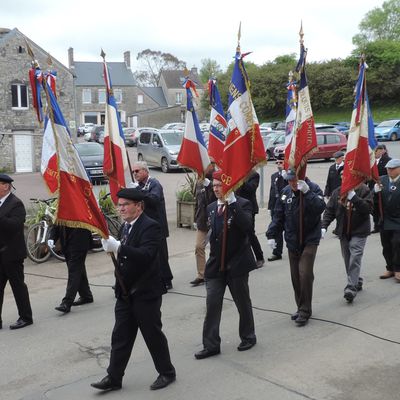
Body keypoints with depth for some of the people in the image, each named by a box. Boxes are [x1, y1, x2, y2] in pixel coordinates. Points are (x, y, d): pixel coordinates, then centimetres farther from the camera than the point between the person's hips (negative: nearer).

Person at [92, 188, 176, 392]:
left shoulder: (150, 226, -16)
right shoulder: (126, 226, 10)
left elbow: (146, 255, -30)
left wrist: (118, 247, -37)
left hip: (146, 292, -7)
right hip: (125, 292, 8)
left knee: (153, 334, 6)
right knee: (120, 336, 11)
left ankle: (167, 372, 24)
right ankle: (114, 377, 20)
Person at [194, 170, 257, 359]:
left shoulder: (242, 204, -9)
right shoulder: (211, 207, 9)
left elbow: (247, 227, -26)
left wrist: (232, 203, -27)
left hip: (237, 263, -4)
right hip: (216, 264, 5)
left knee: (243, 303, 11)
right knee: (212, 305, 1)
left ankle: (248, 337, 31)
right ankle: (211, 345, 8)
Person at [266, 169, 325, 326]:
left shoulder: (313, 188, -8)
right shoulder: (285, 192, 3)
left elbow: (320, 208, -24)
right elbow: (278, 216, 8)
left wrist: (307, 191, -31)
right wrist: (271, 234, 2)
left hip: (309, 240, -5)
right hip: (292, 241, 5)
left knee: (305, 274, -11)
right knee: (295, 276, 10)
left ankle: (305, 310, 1)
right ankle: (301, 307, 25)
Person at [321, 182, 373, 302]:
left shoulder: (364, 190, -8)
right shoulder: (337, 192, 3)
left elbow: (368, 208, -20)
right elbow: (329, 210, 3)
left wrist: (353, 196, -26)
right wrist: (324, 226, -8)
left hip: (359, 232, -5)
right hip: (343, 232, 5)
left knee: (355, 259, -14)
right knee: (347, 260, 12)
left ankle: (351, 288, -14)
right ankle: (357, 282, 30)